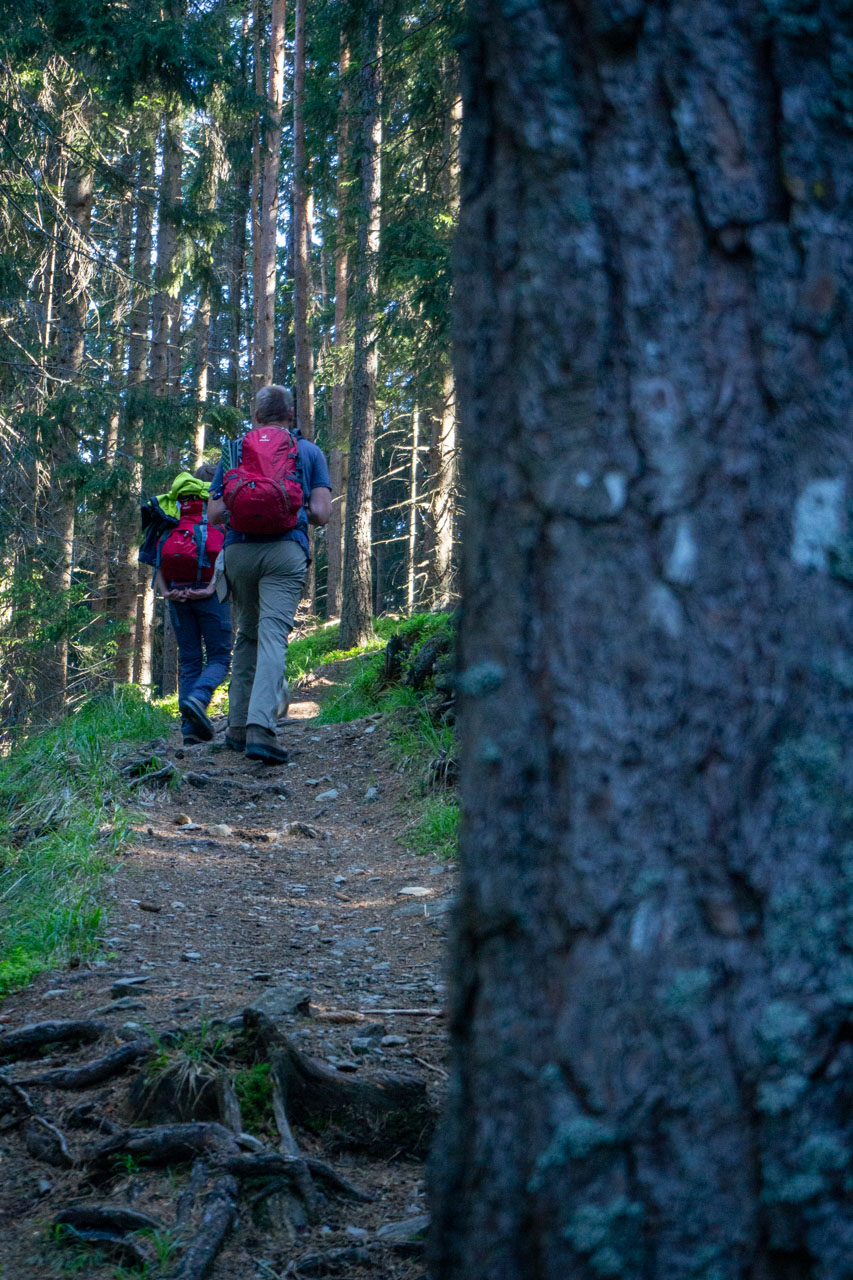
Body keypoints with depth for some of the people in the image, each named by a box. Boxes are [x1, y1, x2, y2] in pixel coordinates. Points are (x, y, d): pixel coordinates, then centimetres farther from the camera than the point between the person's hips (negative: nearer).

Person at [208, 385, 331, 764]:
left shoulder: (234, 451, 17)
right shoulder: (309, 451, 12)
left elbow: (214, 513, 11)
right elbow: (322, 514, 3)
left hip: (238, 551, 3)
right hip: (285, 551, -3)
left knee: (246, 636, 18)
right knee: (273, 636, -11)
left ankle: (238, 726, 18)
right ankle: (260, 727, -27)